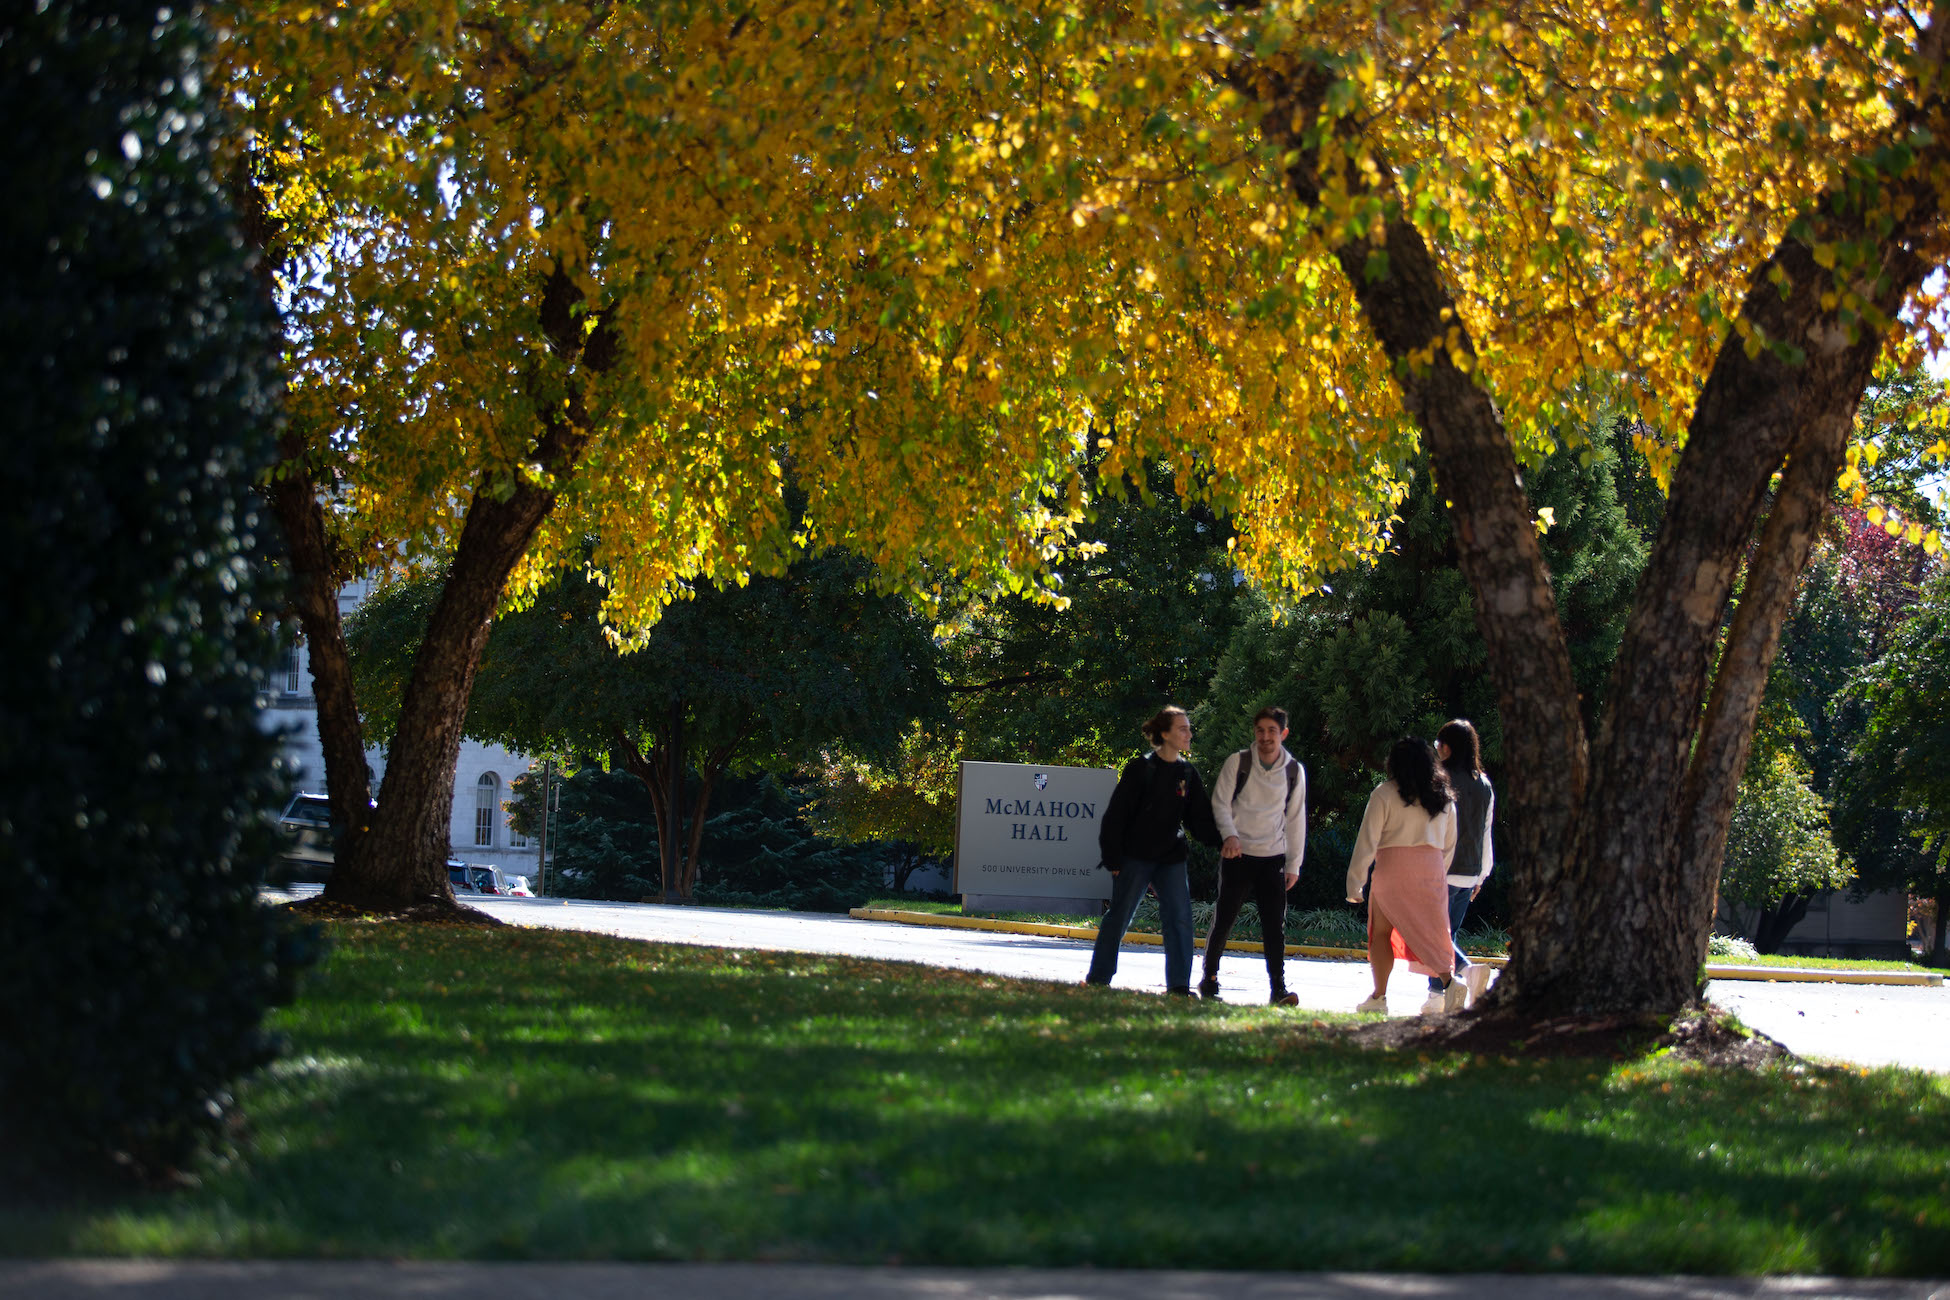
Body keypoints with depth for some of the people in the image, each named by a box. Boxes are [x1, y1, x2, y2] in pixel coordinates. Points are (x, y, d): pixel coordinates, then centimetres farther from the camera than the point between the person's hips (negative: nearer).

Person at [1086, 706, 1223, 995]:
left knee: (1180, 918, -4)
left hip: (1171, 859, 5)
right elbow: (1116, 814, -6)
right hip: (1136, 857, -5)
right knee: (1119, 916, 3)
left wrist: (1221, 841, -7)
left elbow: (1200, 818, 10)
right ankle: (1097, 979, 14)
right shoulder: (1141, 768, -7)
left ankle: (1179, 985, 0)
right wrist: (1113, 858, -9)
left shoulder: (1188, 773, 8)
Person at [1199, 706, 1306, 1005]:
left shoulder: (1294, 771, 6)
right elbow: (1220, 803, -2)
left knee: (1275, 924, -4)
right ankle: (1209, 979, 16)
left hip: (1273, 857, 2)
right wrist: (1229, 835, -20)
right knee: (1223, 919, 1)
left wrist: (1294, 864, 8)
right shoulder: (1237, 763, -1)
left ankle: (1279, 988, -2)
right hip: (1237, 855, -2)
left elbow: (1296, 819, 11)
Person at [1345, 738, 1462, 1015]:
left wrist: (1354, 883, -2)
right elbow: (1449, 844, 15)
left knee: (1381, 932, 7)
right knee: (1429, 931, 3)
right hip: (1431, 868, 4)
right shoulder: (1444, 797, 11)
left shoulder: (1385, 793, -2)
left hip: (1392, 867, -4)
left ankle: (1379, 997, 5)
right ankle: (1449, 981, -20)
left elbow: (1367, 841, -5)